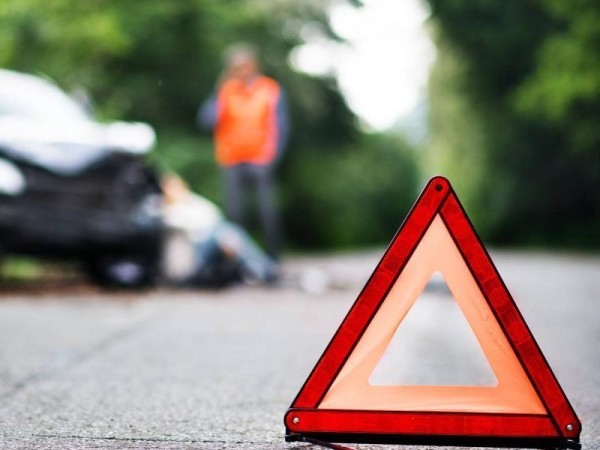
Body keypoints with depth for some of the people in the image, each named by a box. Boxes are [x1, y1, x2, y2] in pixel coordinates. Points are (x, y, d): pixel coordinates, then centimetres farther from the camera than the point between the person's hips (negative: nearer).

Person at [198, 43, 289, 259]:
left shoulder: (271, 90, 3)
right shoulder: (226, 90, 7)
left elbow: (280, 126, 3)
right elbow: (207, 120, -3)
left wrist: (272, 156, -7)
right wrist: (218, 93, -16)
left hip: (261, 161, -2)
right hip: (232, 162, 2)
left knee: (268, 211, -5)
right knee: (235, 212, 1)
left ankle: (273, 258, 1)